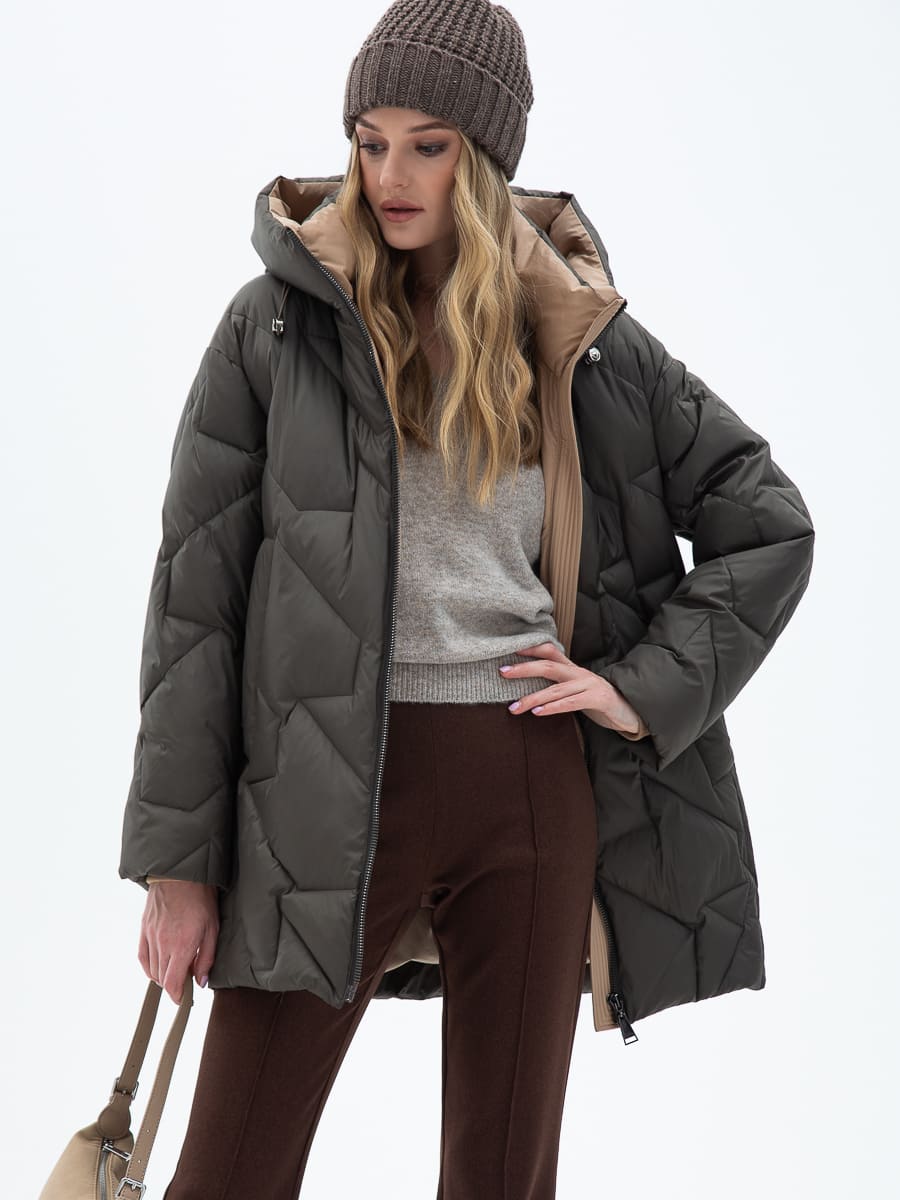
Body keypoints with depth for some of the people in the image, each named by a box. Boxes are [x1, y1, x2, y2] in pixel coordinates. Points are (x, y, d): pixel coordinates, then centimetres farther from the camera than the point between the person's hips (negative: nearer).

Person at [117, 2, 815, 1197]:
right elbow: (197, 592, -1)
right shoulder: (281, 322, 0)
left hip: (537, 789, 2)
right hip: (333, 790, -2)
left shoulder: (583, 339, 6)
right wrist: (177, 854, -4)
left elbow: (770, 526, 14)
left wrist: (647, 687, 0)